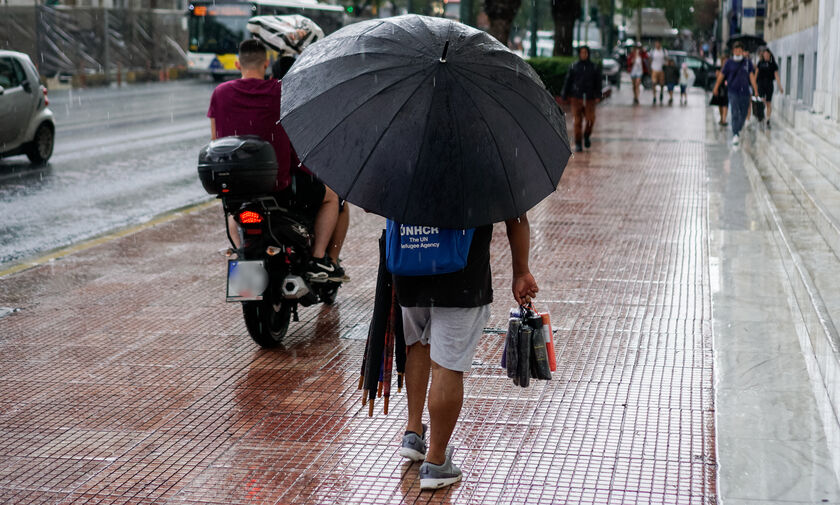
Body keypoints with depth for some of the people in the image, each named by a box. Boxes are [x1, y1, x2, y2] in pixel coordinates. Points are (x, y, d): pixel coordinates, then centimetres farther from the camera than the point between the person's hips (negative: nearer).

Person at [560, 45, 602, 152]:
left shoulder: (594, 67, 7)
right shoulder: (574, 67, 6)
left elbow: (598, 83, 7)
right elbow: (568, 82, 7)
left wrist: (598, 95, -5)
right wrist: (564, 95, 2)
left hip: (589, 98, 0)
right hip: (576, 97, 0)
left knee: (590, 119, -11)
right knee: (577, 121, -3)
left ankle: (587, 135, 18)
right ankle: (578, 143, 5)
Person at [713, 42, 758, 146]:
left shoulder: (748, 63, 5)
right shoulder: (729, 63, 2)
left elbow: (751, 76, 1)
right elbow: (721, 75, 11)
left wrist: (755, 90, -8)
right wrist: (716, 88, 15)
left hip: (745, 91, 2)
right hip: (733, 91, -2)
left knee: (743, 114, 9)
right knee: (735, 114, -12)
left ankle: (738, 130, 33)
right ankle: (735, 135, -15)